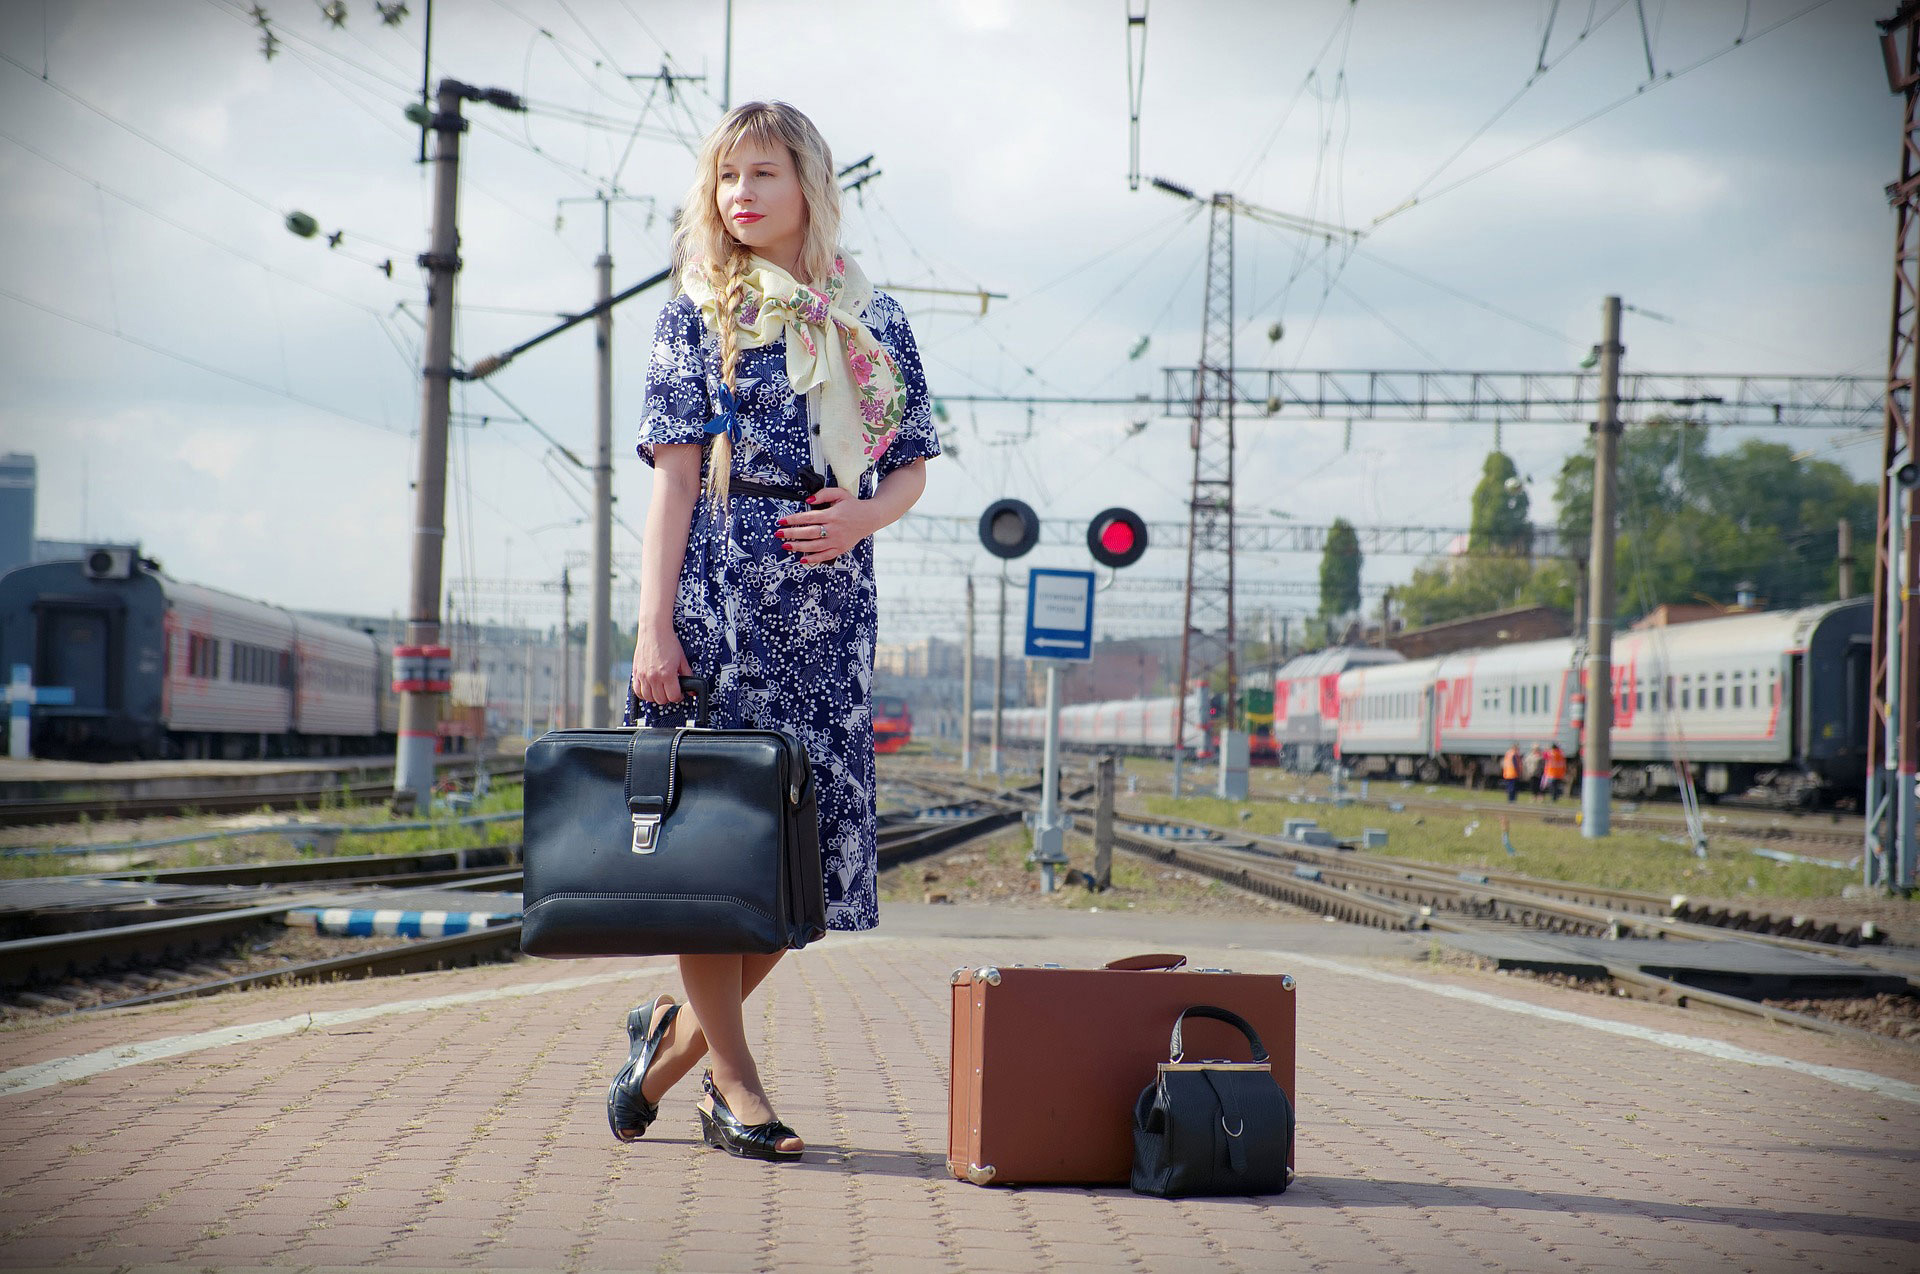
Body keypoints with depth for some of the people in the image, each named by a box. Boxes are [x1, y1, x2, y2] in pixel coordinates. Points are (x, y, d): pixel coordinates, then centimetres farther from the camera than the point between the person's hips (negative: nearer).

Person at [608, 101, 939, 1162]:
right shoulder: (700, 317, 4)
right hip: (720, 588, -3)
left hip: (829, 596, 4)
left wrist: (862, 517, -9)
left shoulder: (875, 322, 13)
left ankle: (678, 1034, 20)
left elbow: (912, 467, 14)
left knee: (814, 838, 1)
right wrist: (654, 625, -10)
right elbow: (675, 478, -2)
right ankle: (734, 1083, 6)